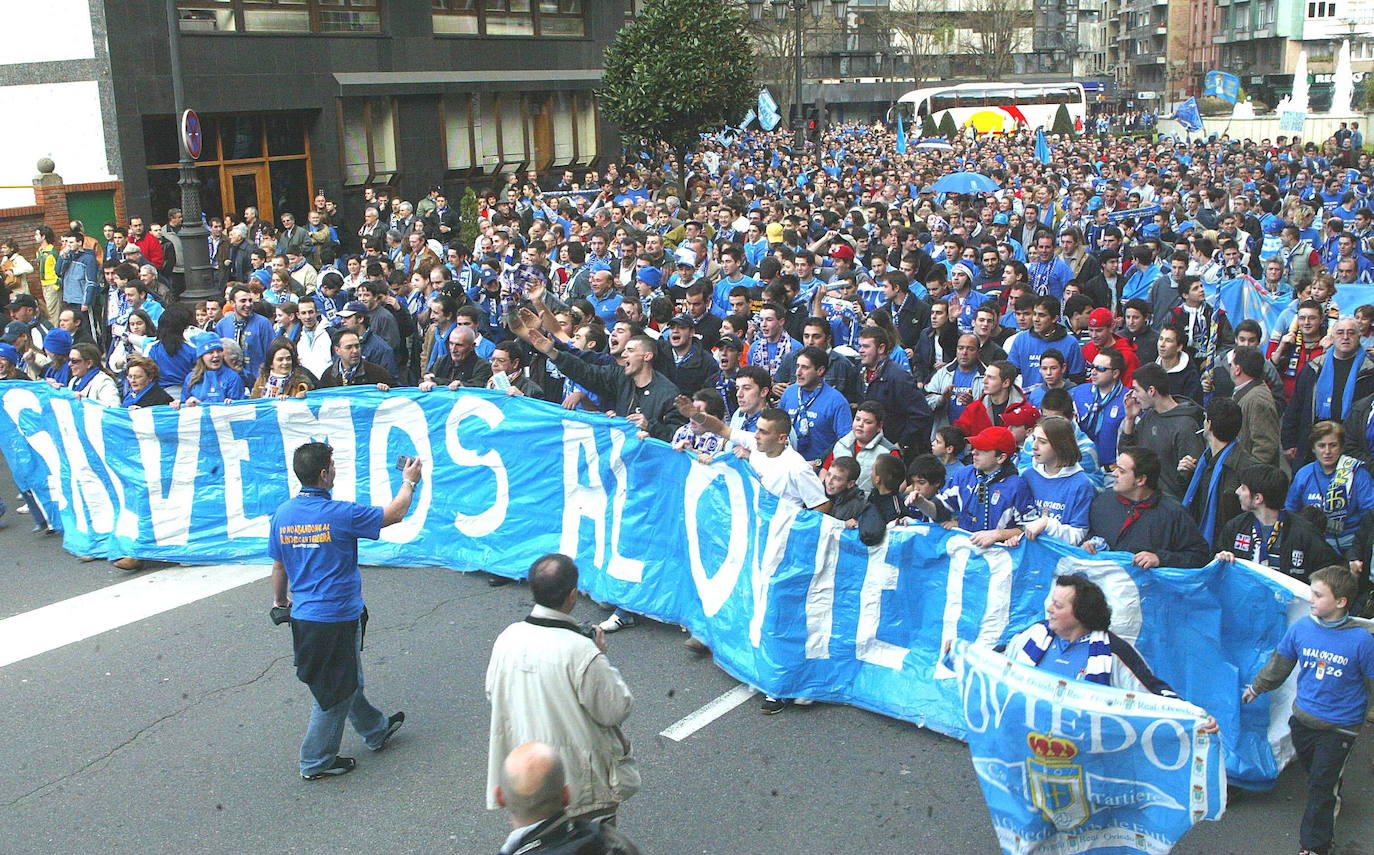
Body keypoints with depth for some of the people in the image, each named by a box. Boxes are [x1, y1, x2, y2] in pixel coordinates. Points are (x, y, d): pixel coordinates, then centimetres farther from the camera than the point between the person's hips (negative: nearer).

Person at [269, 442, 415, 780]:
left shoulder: (283, 514, -2)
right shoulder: (339, 514, -21)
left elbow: (278, 565, 9)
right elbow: (394, 514, -9)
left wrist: (279, 600, 26)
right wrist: (409, 481, 8)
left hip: (303, 616, 7)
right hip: (337, 619, -7)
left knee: (346, 681, 24)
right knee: (334, 693, 8)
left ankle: (377, 730, 43)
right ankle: (317, 762, 19)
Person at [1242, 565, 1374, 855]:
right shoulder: (1300, 628, -8)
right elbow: (1279, 663, 9)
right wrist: (1256, 688, 21)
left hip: (1339, 727, -4)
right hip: (1302, 719, 4)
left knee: (1321, 787, 4)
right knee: (1314, 774, 22)